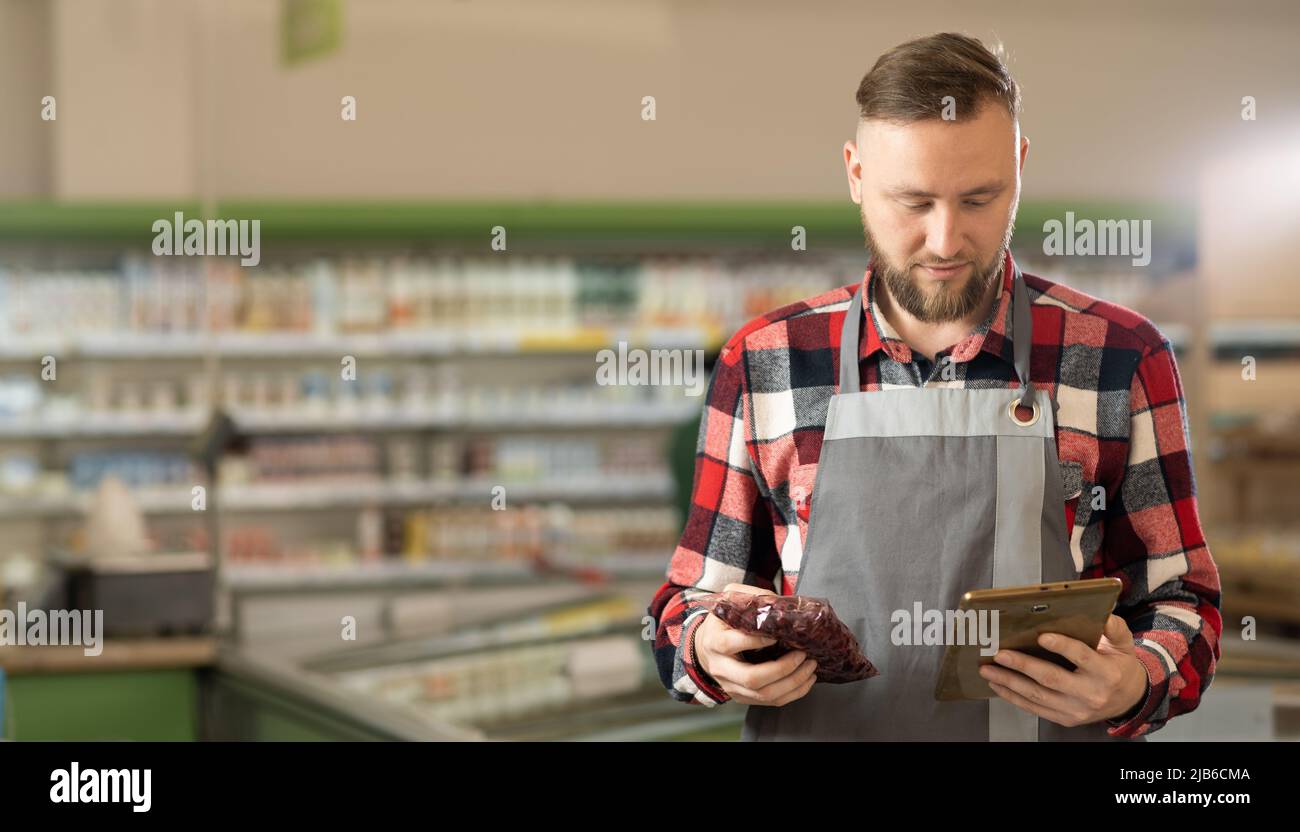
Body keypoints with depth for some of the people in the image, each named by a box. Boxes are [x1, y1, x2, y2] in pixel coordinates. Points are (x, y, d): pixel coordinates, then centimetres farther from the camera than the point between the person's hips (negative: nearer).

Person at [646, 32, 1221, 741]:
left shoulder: (1122, 359, 1)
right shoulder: (761, 367, 3)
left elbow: (1181, 600, 7)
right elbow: (692, 601, 10)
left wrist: (1136, 683, -13)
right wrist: (710, 653, -12)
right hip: (817, 731, 1)